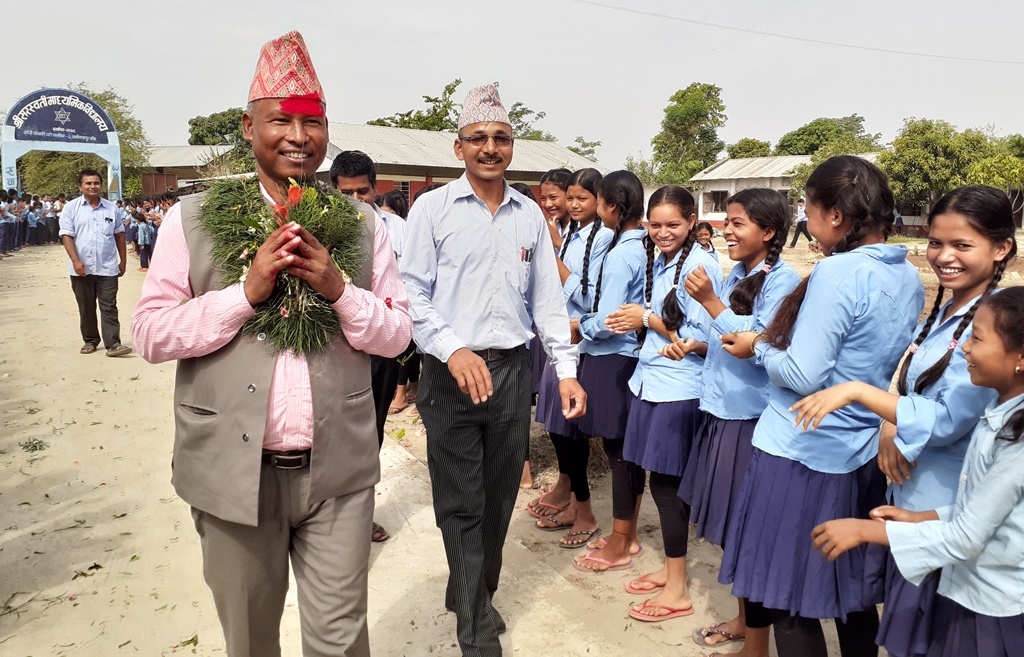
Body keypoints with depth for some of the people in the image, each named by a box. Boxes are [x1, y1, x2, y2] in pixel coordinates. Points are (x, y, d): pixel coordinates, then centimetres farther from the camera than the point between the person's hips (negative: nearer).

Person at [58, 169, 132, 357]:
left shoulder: (111, 208, 7)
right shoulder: (71, 208, 0)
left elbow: (119, 234, 12)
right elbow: (67, 236, -5)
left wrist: (123, 261, 11)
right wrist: (76, 261, -15)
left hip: (107, 267, 1)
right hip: (81, 268, 0)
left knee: (109, 307, -1)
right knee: (86, 307, 11)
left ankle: (113, 344, -3)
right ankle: (89, 340, 23)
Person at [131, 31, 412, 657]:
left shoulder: (362, 223, 3)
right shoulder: (194, 218, -1)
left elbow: (398, 334, 3)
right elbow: (151, 333, -4)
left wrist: (338, 287, -16)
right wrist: (247, 290, -18)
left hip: (338, 469, 1)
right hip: (234, 470, 0)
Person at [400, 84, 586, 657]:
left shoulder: (530, 215, 9)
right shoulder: (433, 208, -1)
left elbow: (547, 298, 10)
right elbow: (413, 293, -5)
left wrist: (566, 368, 3)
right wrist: (454, 351, -18)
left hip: (513, 370, 4)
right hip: (451, 372, -3)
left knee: (500, 498, 15)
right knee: (462, 504, 4)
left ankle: (475, 596, 37)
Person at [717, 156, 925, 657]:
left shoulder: (838, 273, -20)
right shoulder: (909, 277, 5)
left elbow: (803, 375, -22)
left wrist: (758, 347, -4)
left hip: (802, 455, -8)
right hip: (865, 455, 8)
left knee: (790, 599, 7)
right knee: (853, 589, 22)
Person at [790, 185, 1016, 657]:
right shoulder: (943, 313, 7)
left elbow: (949, 420, -23)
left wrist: (857, 392, -27)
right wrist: (889, 427, -9)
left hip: (944, 508, -8)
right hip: (909, 492, 8)